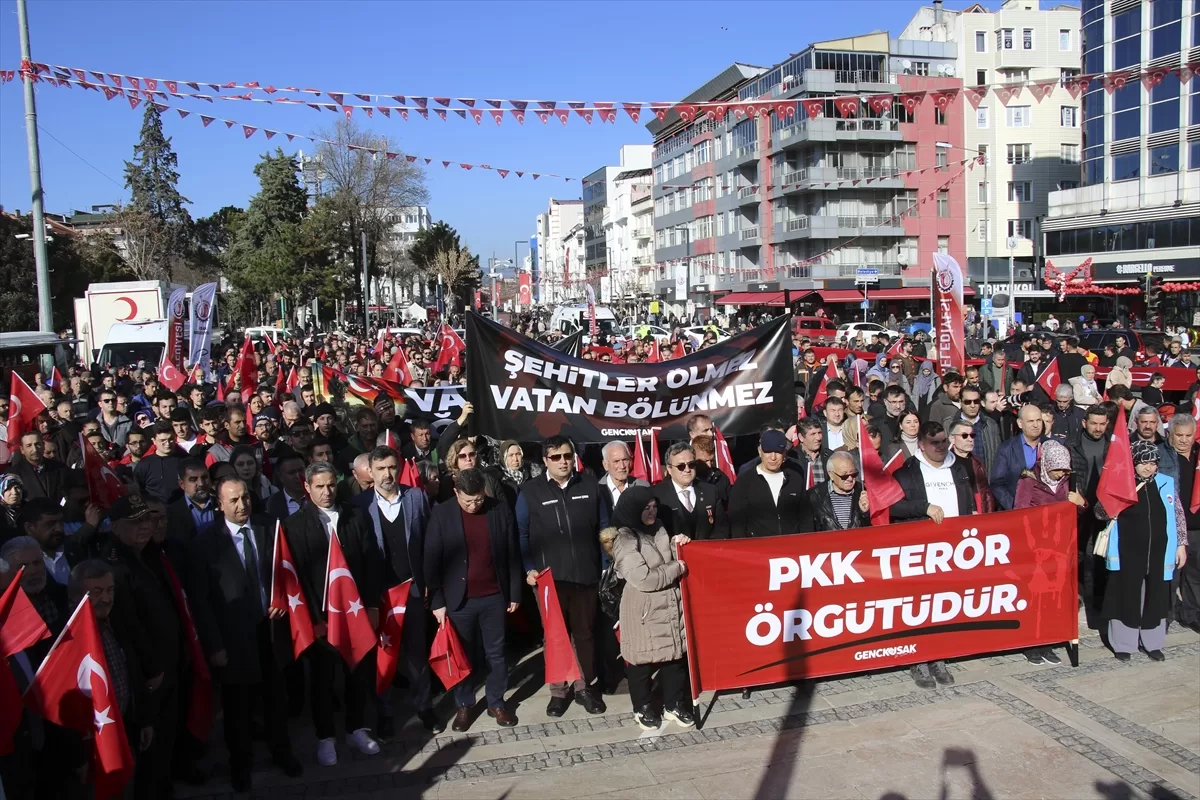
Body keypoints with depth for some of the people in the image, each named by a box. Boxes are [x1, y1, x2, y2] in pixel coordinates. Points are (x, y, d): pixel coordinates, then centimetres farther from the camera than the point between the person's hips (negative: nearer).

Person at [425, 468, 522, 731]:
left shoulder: (500, 510, -4)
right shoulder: (441, 515, -8)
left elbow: (512, 553, 3)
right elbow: (431, 561, -6)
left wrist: (515, 593, 4)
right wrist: (437, 601, -8)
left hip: (494, 597, 1)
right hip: (458, 600, -1)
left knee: (496, 654, 12)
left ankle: (496, 703, 28)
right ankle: (464, 706, 27)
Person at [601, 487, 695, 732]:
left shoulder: (659, 531, 7)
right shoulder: (623, 539, -14)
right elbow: (642, 578, -23)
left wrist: (676, 546, 0)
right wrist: (676, 569, -14)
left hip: (671, 607, 6)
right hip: (643, 612, -6)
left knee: (675, 656, 13)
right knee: (642, 662, 7)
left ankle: (674, 704, 29)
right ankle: (643, 708, 25)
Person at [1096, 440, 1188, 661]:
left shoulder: (1166, 484, 3)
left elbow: (1178, 516, 10)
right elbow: (1100, 513, -1)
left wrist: (1181, 544, 8)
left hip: (1158, 553, 3)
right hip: (1128, 554, -3)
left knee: (1155, 598, 11)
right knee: (1127, 597, 3)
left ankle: (1153, 643, 26)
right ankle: (1123, 644, 15)